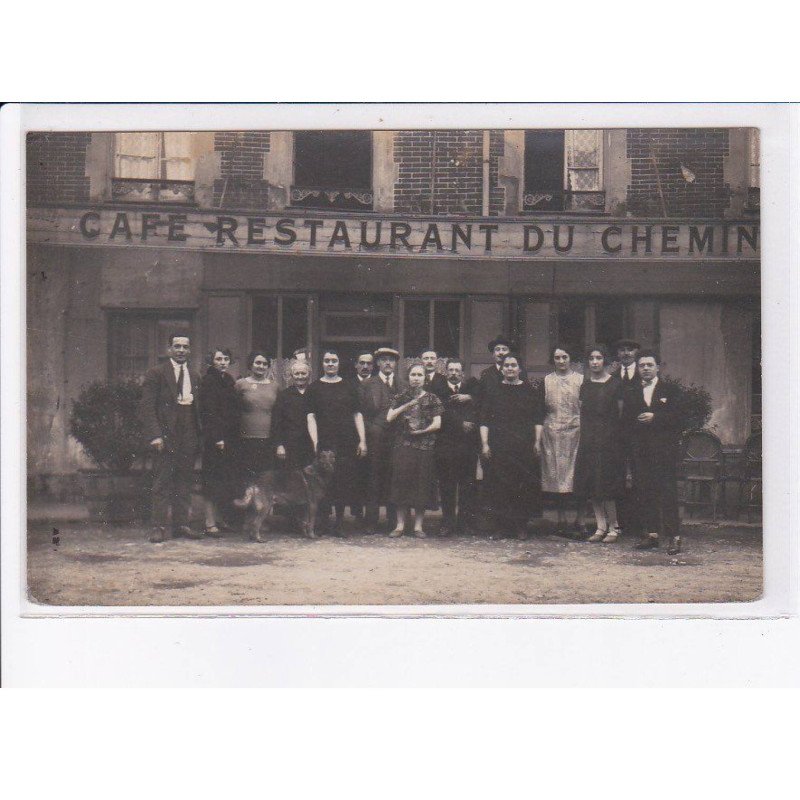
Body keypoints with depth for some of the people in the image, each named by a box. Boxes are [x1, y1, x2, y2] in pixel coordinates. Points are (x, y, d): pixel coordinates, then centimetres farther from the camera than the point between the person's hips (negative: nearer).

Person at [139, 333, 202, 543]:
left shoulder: (194, 377, 16)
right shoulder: (156, 374, -2)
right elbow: (147, 406, -8)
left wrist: (198, 435, 9)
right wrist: (154, 435, -17)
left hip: (189, 438, 5)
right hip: (166, 435, -5)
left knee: (185, 481, 8)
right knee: (162, 482, -3)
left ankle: (181, 524, 14)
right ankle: (159, 527, 0)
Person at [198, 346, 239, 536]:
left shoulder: (228, 380, 16)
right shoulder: (208, 381, -8)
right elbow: (208, 412, -14)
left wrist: (234, 436, 12)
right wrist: (217, 438, -19)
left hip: (229, 438, 8)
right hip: (214, 438, -8)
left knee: (229, 484, 8)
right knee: (212, 482, -4)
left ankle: (217, 517, 21)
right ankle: (210, 523, 0)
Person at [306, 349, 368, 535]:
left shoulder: (348, 386, 13)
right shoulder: (315, 388, 7)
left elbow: (357, 415, 12)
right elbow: (311, 417, 1)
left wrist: (362, 441, 3)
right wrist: (315, 442, -10)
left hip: (348, 443, 2)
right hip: (325, 442, -2)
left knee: (345, 483, 0)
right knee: (325, 483, -5)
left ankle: (339, 523, 7)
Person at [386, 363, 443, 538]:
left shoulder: (432, 399, 6)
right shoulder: (401, 397, 10)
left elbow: (437, 424, 0)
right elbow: (389, 418, -2)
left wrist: (419, 431, -7)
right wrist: (408, 404, -8)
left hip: (425, 446, -1)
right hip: (403, 446, 1)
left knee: (422, 485, -2)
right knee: (401, 482, -2)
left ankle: (418, 525, 5)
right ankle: (400, 525, 4)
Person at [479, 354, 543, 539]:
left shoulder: (529, 390, 9)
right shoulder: (493, 390, 8)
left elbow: (538, 419, 8)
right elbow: (484, 420, 5)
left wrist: (537, 442, -1)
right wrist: (485, 444, -4)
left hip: (524, 446, 0)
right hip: (498, 446, 0)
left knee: (525, 486, -3)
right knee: (500, 486, -2)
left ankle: (521, 525, 3)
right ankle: (505, 524, 6)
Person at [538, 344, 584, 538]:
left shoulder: (580, 380, 5)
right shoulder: (546, 381, 10)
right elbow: (541, 409, 10)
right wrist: (539, 434, 3)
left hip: (575, 432, -2)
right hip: (552, 433, 2)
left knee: (577, 476, -5)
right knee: (556, 476, 3)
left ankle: (578, 520, 0)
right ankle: (561, 520, 9)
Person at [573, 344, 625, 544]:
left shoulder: (614, 384, -3)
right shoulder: (585, 385, 12)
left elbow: (621, 413, -4)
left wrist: (619, 436, -9)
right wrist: (585, 435, 8)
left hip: (609, 439, -5)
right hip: (588, 438, 5)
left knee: (606, 486, -7)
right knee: (591, 486, 3)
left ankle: (613, 527, 3)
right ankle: (601, 526, 10)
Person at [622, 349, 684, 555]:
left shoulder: (670, 390, 7)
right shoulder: (631, 394, 17)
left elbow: (678, 417, -2)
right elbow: (626, 421, 16)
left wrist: (655, 417, -12)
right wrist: (632, 440, 1)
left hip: (664, 450, -4)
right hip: (639, 451, 4)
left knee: (667, 491, -8)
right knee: (643, 491, 1)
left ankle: (674, 536, -8)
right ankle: (651, 534, 8)